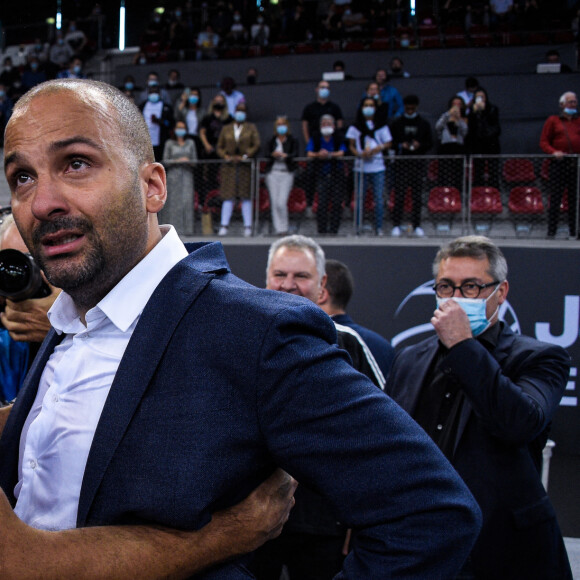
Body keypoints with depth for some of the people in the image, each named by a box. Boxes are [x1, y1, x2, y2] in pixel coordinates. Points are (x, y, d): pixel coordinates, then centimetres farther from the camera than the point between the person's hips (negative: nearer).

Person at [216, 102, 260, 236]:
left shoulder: (251, 128, 10)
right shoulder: (226, 129, 14)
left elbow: (256, 145, 1)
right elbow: (219, 147, 12)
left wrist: (244, 156, -11)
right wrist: (226, 156, -7)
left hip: (245, 166, -1)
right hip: (229, 166, 1)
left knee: (246, 197, -1)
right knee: (228, 196, -4)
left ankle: (248, 227, 2)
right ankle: (224, 226, -3)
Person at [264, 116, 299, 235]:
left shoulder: (292, 140, 4)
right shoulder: (272, 140, 11)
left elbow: (295, 155, -8)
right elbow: (267, 154, 3)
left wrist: (285, 155, -27)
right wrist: (273, 154, -19)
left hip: (287, 174, -3)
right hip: (273, 173, 3)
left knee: (281, 203, -12)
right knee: (274, 202, 0)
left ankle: (284, 227, 4)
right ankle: (278, 228, 9)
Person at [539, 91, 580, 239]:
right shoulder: (553, 121, 9)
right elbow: (543, 142, 4)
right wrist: (554, 152, -13)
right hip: (559, 163, -3)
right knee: (555, 199, -4)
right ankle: (551, 231, -1)